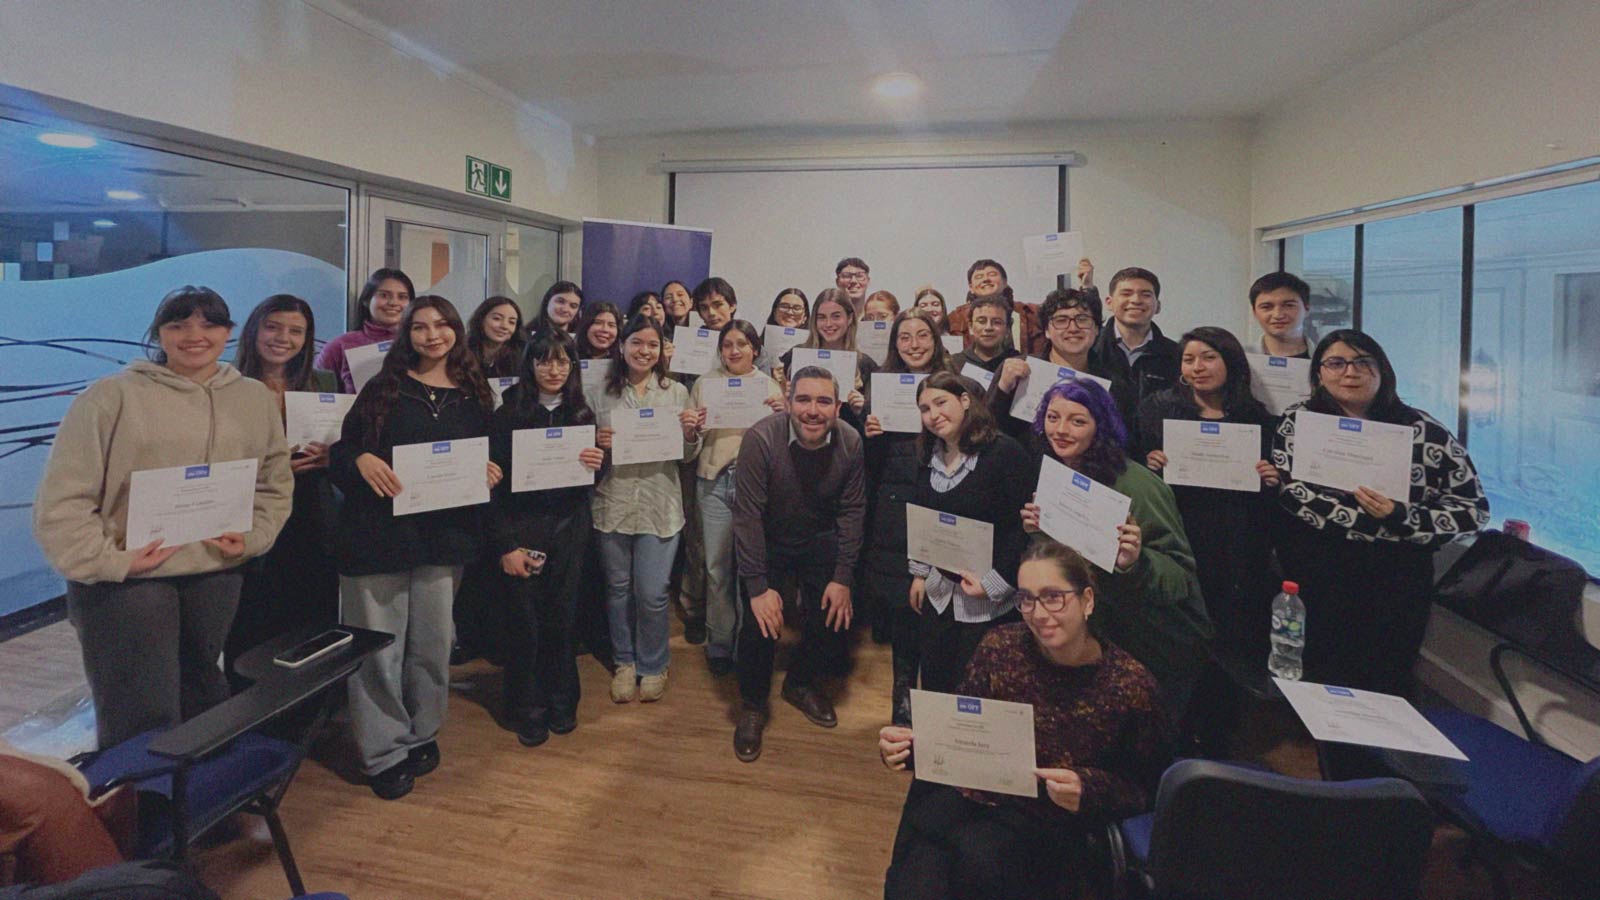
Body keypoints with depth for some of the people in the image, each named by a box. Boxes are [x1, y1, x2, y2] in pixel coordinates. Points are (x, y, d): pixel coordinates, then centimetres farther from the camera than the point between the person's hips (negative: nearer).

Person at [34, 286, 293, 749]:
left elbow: (275, 484, 14)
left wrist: (253, 537, 0)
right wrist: (108, 560, -14)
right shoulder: (113, 395, -7)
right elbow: (62, 500, -8)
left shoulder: (255, 398, 7)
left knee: (204, 701, 19)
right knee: (143, 722, -3)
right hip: (125, 580, -4)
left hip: (217, 576, 5)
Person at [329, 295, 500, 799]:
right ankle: (384, 753, 16)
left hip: (445, 536, 2)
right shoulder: (383, 389, 3)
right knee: (379, 647, 3)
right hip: (378, 534, -2)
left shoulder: (474, 396, 10)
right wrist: (361, 460, -20)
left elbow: (487, 457, 17)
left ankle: (422, 734, 30)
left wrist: (490, 473, -4)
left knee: (432, 643, 10)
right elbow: (341, 450, 1)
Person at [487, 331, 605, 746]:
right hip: (521, 529, -3)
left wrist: (596, 464, -13)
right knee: (525, 622, 3)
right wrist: (505, 544, -12)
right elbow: (495, 482, -7)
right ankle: (528, 710, 22)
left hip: (569, 530, 3)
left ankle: (561, 702, 28)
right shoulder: (509, 413, -5)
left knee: (562, 619, 8)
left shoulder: (582, 414, 6)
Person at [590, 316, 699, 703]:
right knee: (618, 588, 13)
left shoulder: (676, 392, 3)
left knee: (652, 594, 1)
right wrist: (597, 443, -13)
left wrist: (691, 434, -13)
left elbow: (688, 455, 7)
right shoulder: (602, 393, 4)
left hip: (659, 506, -1)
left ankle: (652, 665, 24)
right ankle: (624, 662, 32)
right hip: (613, 502, 1)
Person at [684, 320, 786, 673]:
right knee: (717, 567, 4)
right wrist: (693, 428, -12)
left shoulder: (769, 386, 8)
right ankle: (719, 644, 19)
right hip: (714, 481, 0)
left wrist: (781, 415, -11)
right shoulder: (705, 383, 9)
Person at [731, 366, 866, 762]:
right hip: (766, 540, -3)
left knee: (834, 621, -1)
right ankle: (752, 705, 16)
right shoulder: (761, 439, -29)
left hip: (819, 541, 3)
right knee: (761, 623, -12)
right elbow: (747, 516, -24)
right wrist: (759, 587, -24)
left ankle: (800, 683, 31)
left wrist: (843, 579, -9)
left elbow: (852, 511, -7)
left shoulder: (850, 443, -18)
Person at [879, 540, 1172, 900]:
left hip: (1049, 820, -1)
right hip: (965, 793, 1)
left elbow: (1150, 788, 1)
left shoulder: (1131, 685, -8)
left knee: (978, 855, -31)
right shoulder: (1000, 647, -3)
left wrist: (1086, 790, -17)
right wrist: (910, 744, -10)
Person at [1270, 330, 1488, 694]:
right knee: (1314, 692, 8)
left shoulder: (1424, 431, 1)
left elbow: (1473, 509, -1)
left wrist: (1399, 517, -18)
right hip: (1313, 579, 0)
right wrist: (1375, 522, -17)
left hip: (1395, 587, 1)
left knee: (1384, 692, 9)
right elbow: (1292, 493, -12)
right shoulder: (1297, 422, 1)